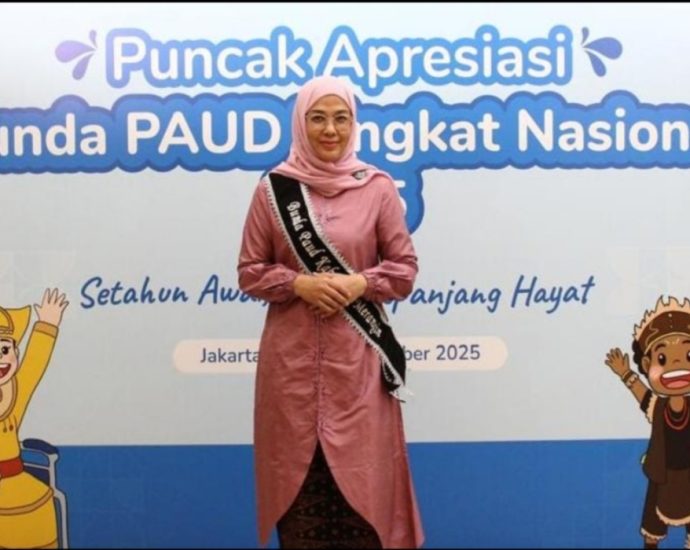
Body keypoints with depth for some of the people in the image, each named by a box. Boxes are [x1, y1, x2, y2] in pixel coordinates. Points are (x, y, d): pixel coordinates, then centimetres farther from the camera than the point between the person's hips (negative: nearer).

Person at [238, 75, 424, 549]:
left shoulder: (378, 187, 0)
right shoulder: (274, 188, 1)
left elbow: (405, 269, 3)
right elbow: (250, 271, 4)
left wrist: (359, 284, -14)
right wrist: (299, 284, -13)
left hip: (357, 356, 0)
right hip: (292, 356, 1)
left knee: (360, 473, 3)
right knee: (298, 472, 6)